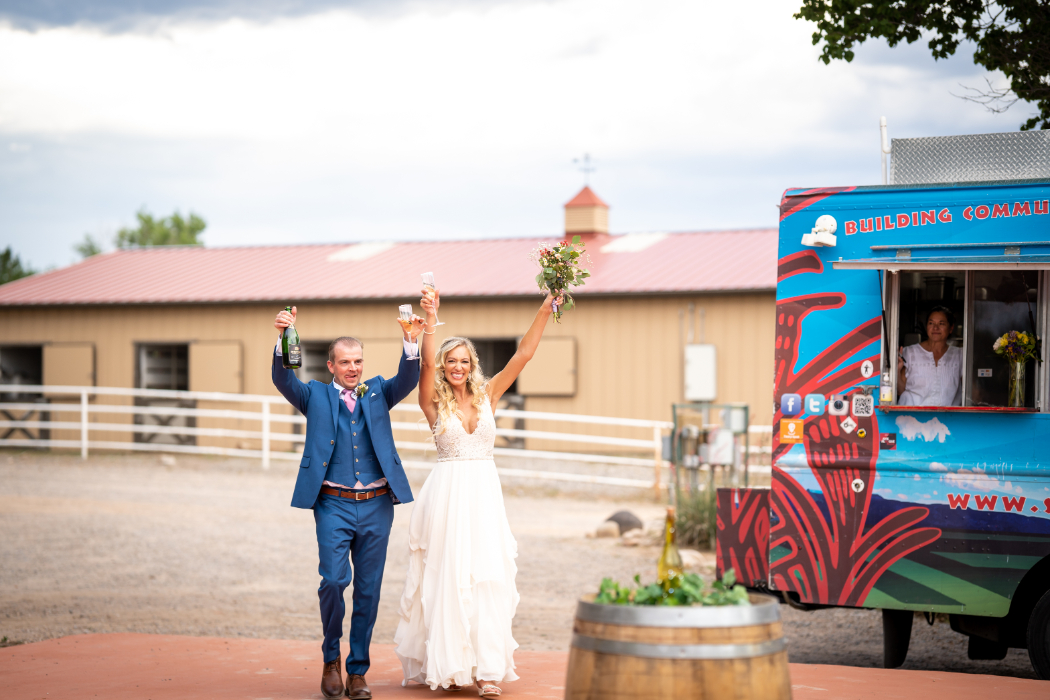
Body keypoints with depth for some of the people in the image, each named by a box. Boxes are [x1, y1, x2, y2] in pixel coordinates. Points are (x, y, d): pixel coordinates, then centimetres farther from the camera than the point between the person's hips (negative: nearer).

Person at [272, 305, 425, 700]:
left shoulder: (377, 393, 13)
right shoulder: (315, 396, 8)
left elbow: (408, 380, -3)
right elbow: (283, 379, -8)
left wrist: (410, 343, -21)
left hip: (377, 506, 2)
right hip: (334, 505, -2)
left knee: (368, 590, 5)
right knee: (334, 581, -15)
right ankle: (331, 658, 8)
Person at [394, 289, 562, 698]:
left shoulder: (487, 395, 10)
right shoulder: (434, 401, 2)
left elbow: (523, 354, 6)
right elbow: (427, 363, -16)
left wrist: (546, 309, 0)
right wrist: (430, 323, -30)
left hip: (485, 494, 2)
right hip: (448, 493, -2)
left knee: (487, 579, -3)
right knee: (448, 577, -1)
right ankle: (448, 665, 6)